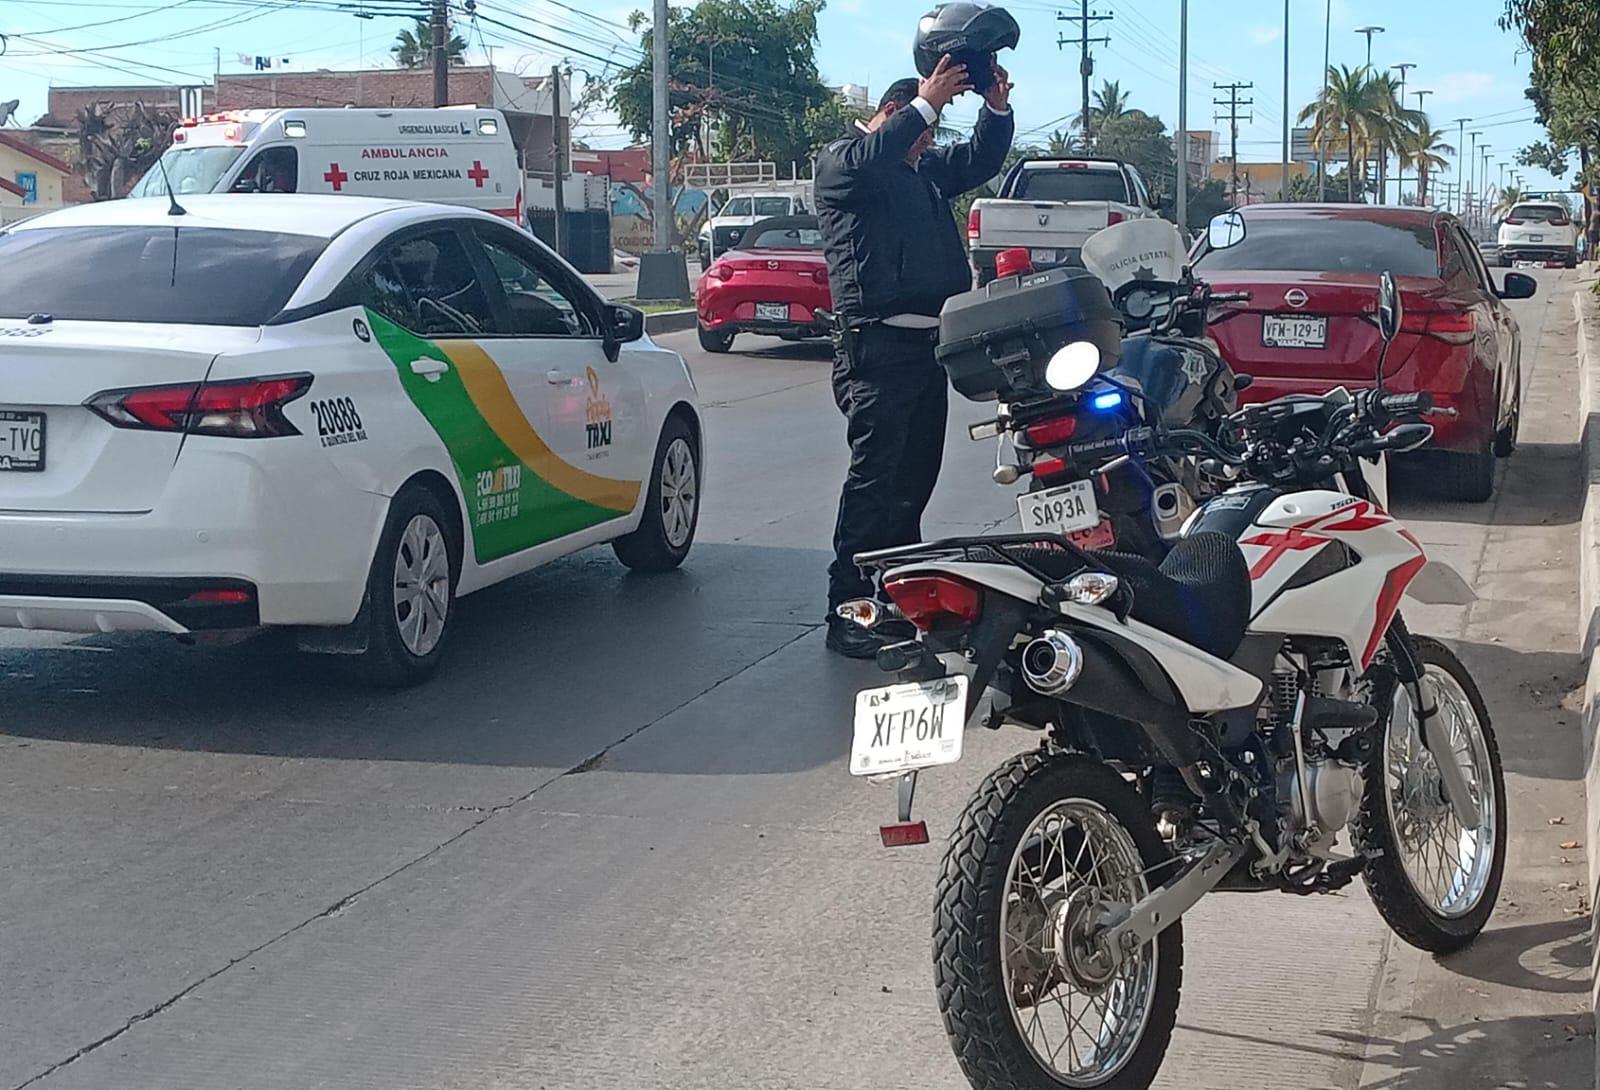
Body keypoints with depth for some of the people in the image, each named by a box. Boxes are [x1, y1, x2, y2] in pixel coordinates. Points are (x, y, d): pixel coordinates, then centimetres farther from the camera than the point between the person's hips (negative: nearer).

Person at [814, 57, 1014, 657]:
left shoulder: (926, 169, 23)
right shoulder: (841, 161, -1)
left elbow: (980, 160, 20)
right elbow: (870, 159, -22)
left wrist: (996, 109, 1)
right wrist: (926, 103, -27)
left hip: (928, 343, 9)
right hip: (878, 344, -9)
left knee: (917, 473, 13)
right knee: (875, 478, -13)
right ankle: (848, 612, -12)